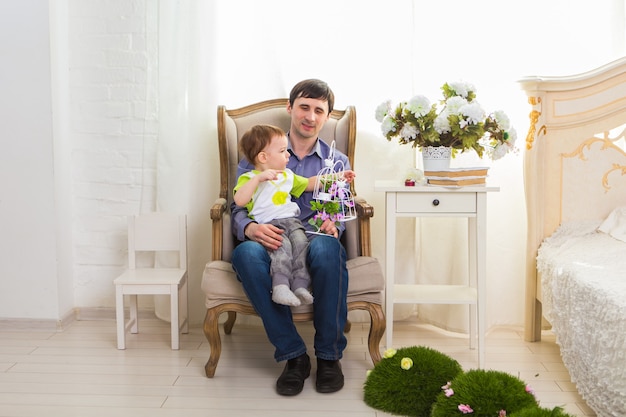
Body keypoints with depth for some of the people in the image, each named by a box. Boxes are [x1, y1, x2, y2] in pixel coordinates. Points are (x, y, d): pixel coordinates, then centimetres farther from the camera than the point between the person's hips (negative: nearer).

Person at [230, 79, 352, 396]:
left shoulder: (337, 161, 22)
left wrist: (332, 225, -13)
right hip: (270, 245, 0)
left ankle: (329, 354, -22)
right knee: (246, 252, -37)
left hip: (313, 243, 0)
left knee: (325, 246, -38)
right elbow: (238, 207, 8)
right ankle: (293, 354, -27)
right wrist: (250, 228, -17)